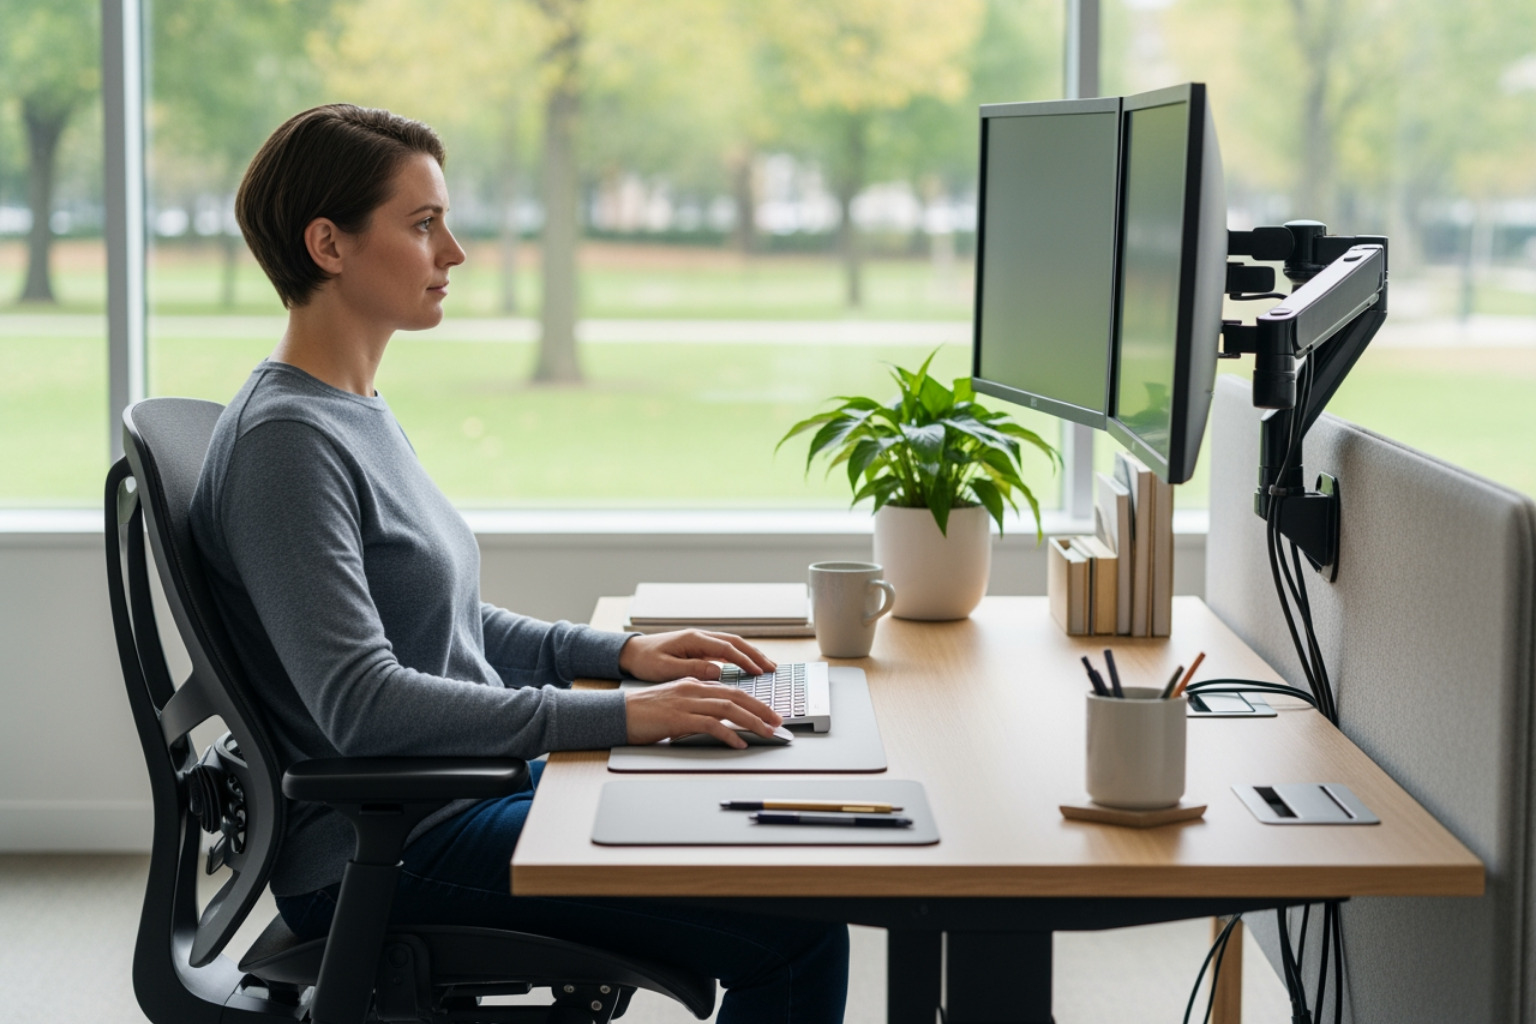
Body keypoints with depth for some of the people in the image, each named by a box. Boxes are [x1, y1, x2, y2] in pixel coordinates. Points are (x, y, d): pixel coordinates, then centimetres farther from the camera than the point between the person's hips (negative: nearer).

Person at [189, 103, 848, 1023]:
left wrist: (621, 651, 10)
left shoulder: (357, 412, 14)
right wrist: (617, 716, -25)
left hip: (463, 798, 10)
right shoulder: (284, 442, -17)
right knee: (798, 932, -16)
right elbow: (361, 703, -25)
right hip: (382, 856, -10)